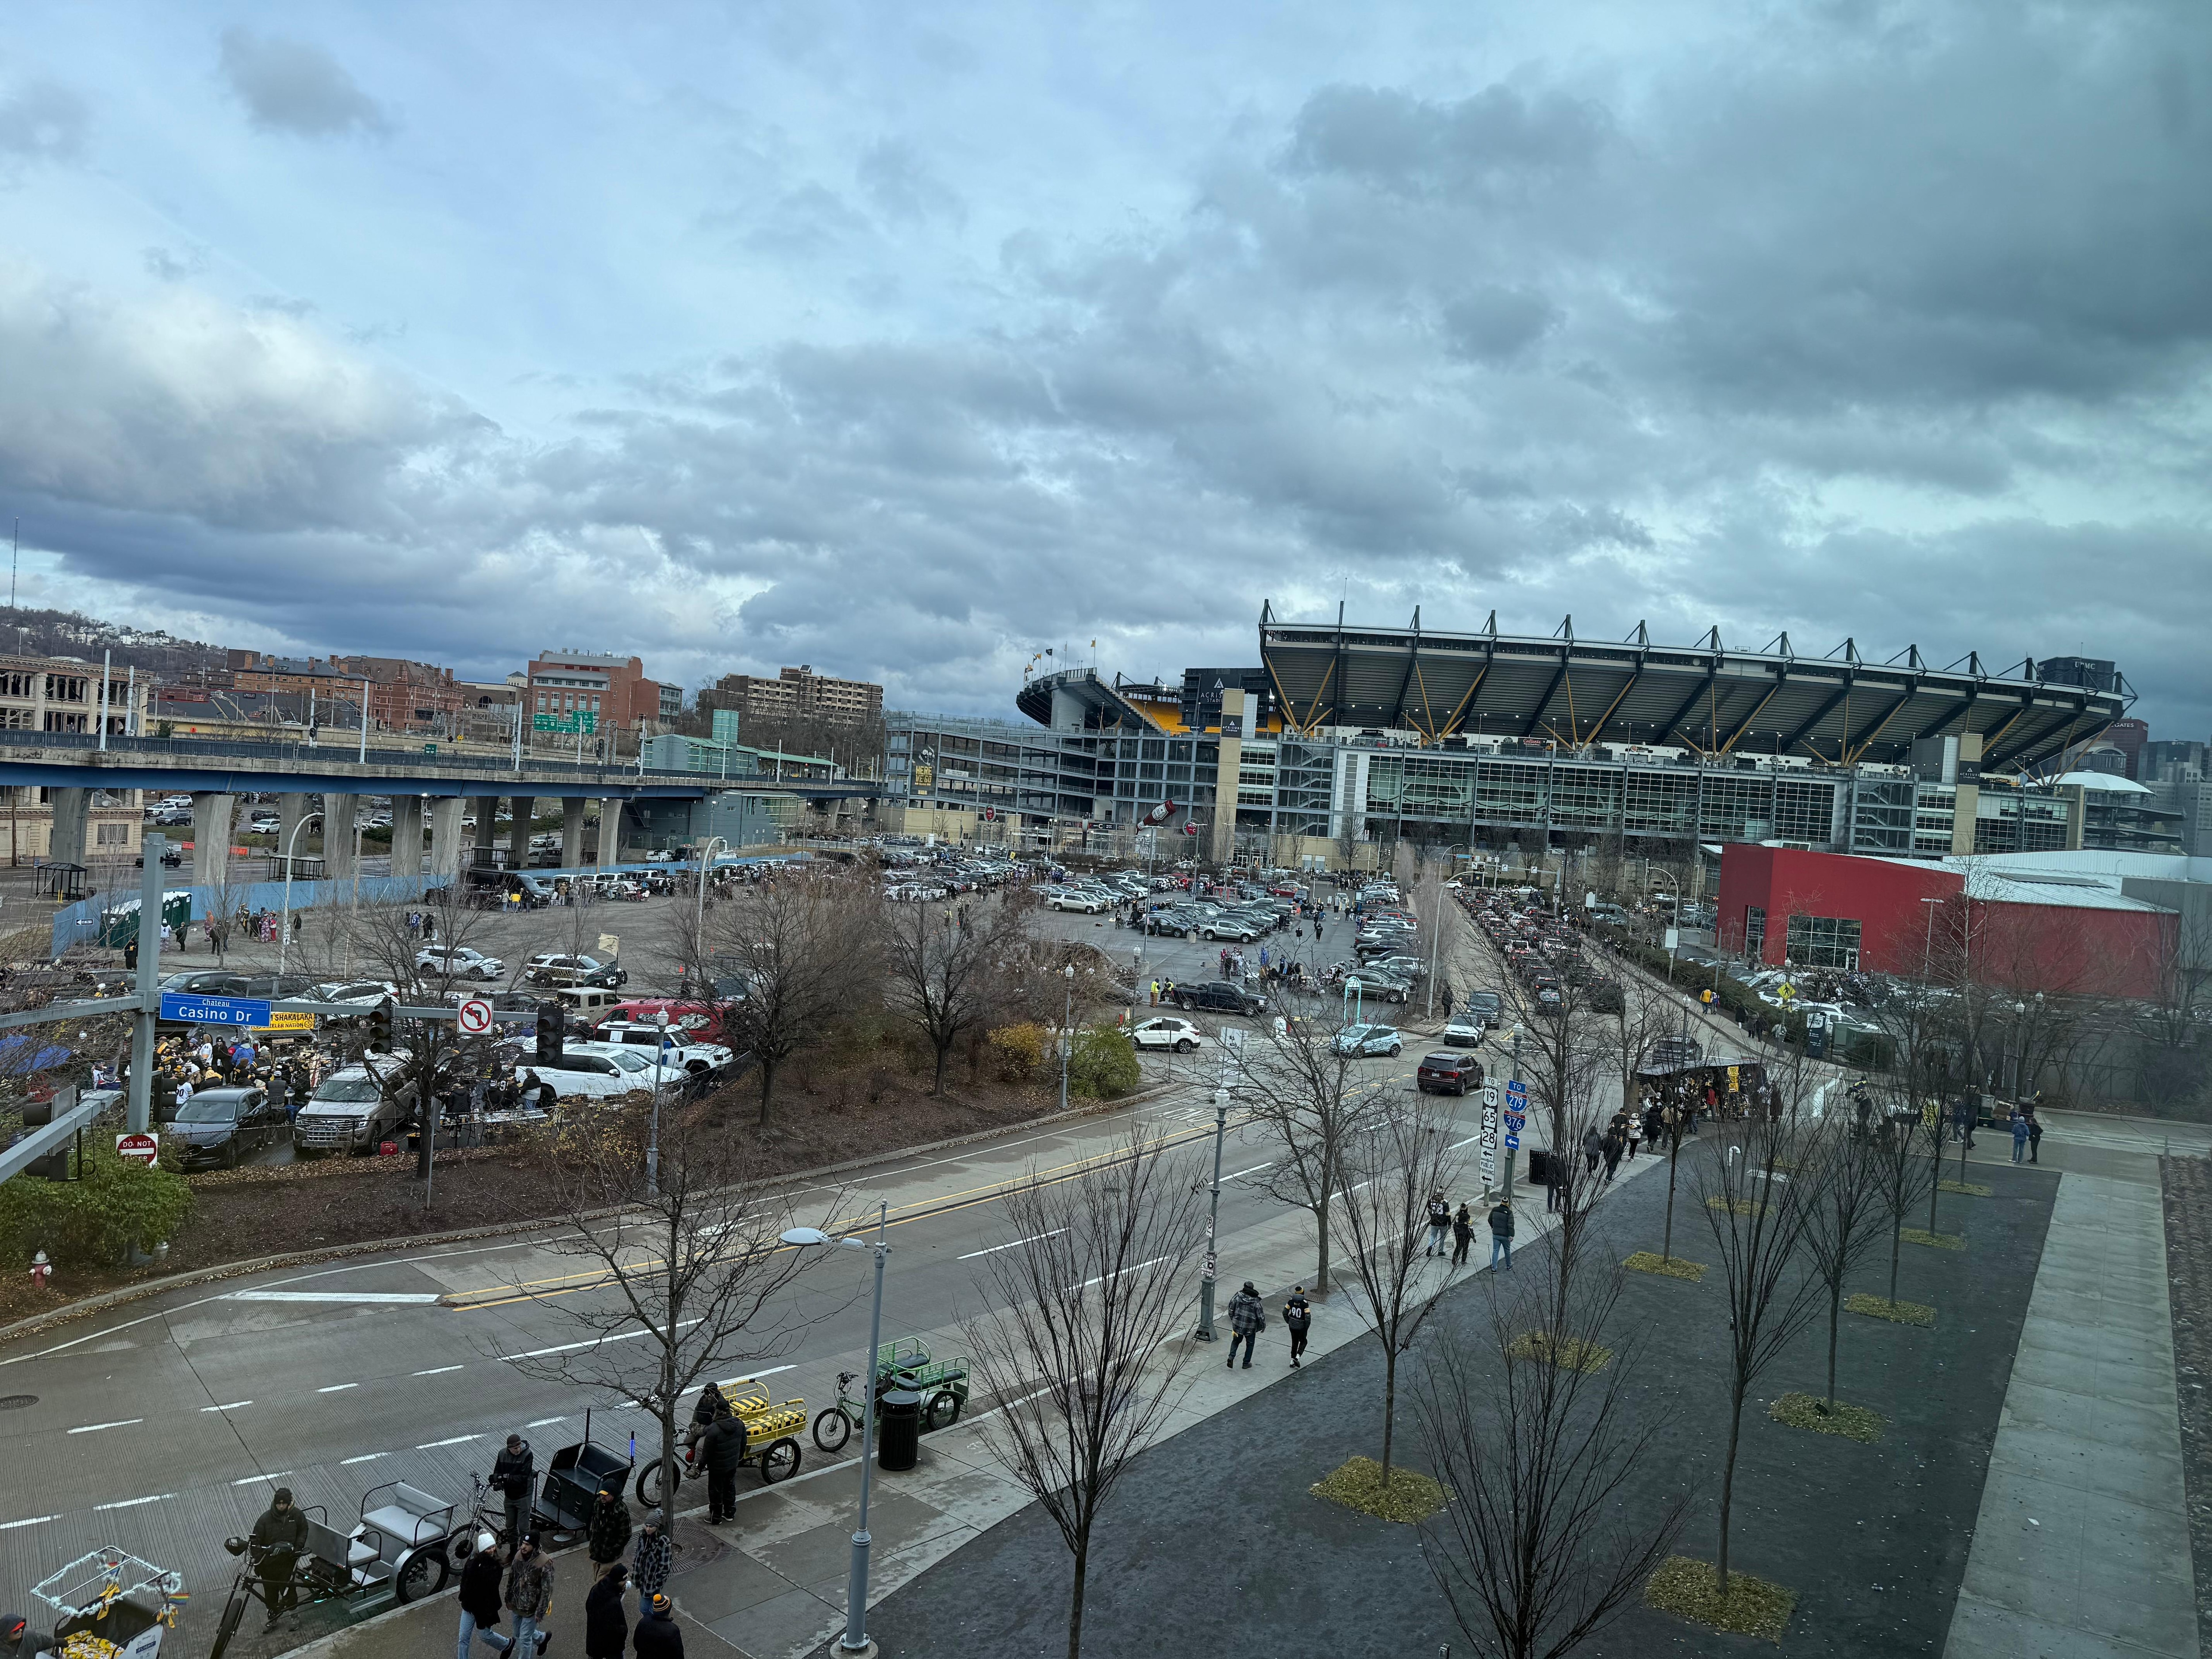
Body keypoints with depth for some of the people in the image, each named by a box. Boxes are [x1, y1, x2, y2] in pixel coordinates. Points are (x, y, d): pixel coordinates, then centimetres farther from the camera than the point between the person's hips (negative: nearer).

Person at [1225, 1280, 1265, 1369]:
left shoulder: (1237, 1297, -11)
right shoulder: (1256, 1302, -16)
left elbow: (1231, 1309, -2)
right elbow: (1261, 1316, -12)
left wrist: (1233, 1320, 15)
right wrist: (1263, 1326, 5)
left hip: (1237, 1325, 2)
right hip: (1250, 1328, -2)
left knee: (1236, 1341, 23)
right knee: (1250, 1344, 19)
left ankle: (1231, 1357, 5)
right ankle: (1246, 1363, 23)